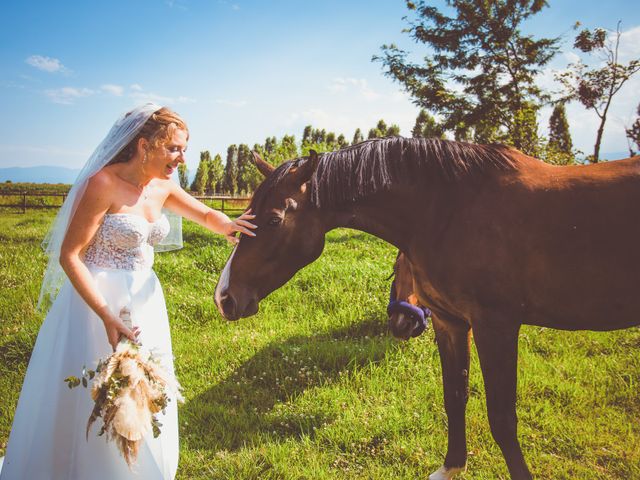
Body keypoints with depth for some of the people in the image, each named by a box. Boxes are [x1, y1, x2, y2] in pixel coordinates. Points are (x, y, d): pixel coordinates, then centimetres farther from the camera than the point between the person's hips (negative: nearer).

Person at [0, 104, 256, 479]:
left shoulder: (163, 187, 1)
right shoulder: (104, 184, -19)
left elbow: (206, 215, 17)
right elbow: (69, 256, -19)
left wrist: (228, 225, -8)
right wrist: (108, 318, -27)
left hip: (145, 300, 7)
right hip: (99, 299, -7)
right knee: (97, 398, 6)